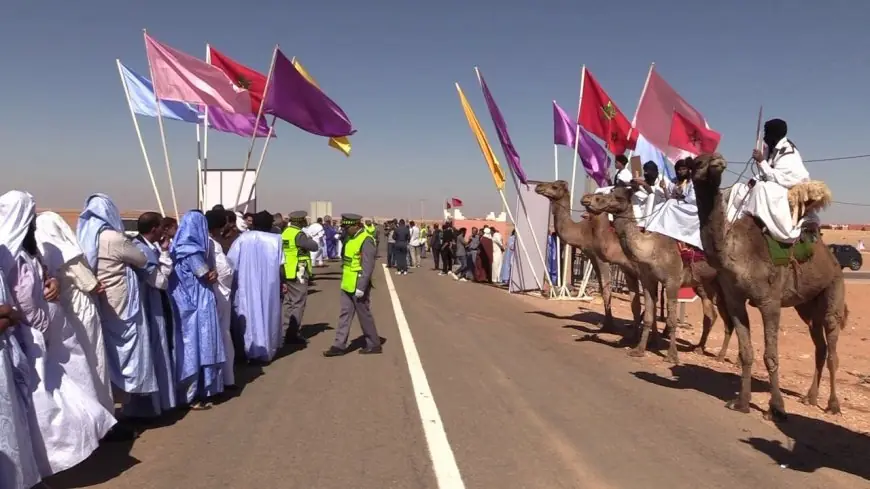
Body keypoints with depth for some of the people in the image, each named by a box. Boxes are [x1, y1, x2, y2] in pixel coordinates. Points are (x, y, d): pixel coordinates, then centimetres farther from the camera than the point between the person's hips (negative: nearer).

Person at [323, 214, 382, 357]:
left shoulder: (366, 240, -17)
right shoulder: (350, 239, 11)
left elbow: (368, 266, -20)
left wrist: (361, 287, -22)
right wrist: (345, 282, 17)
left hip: (358, 287, -8)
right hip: (347, 285, 8)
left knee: (364, 316, 3)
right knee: (345, 314, 9)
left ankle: (374, 345, 16)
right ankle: (339, 345, 14)